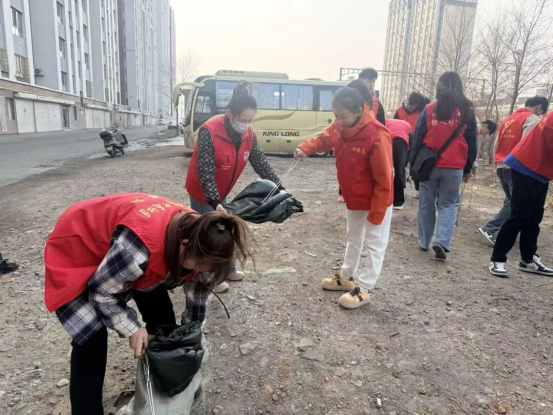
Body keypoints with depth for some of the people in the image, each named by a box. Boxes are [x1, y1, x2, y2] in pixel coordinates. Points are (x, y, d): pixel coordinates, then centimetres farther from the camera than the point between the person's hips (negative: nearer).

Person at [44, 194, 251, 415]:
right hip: (74, 249, -6)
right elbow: (102, 291, -25)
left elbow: (199, 291, -6)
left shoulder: (197, 234, -20)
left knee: (162, 319, 4)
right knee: (92, 339, -13)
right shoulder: (140, 247, -44)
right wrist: (132, 329, -17)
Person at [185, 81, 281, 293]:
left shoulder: (248, 135, -9)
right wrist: (215, 201, -39)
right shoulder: (209, 132, -30)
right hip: (202, 192, -6)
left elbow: (261, 164, -4)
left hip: (221, 193, 7)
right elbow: (206, 172, -32)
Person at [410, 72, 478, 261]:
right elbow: (472, 142, 6)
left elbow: (418, 139, 1)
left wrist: (414, 163, 9)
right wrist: (468, 168, 14)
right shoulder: (466, 111, 3)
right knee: (449, 204, 9)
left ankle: (424, 242, 19)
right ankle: (442, 242, -6)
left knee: (426, 204, 12)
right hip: (454, 168, 0)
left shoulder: (429, 110, -1)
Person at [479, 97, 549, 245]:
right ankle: (491, 229, -13)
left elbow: (496, 145, 17)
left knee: (510, 201, 14)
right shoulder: (532, 119, -5)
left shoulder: (509, 119, 18)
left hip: (501, 166, 8)